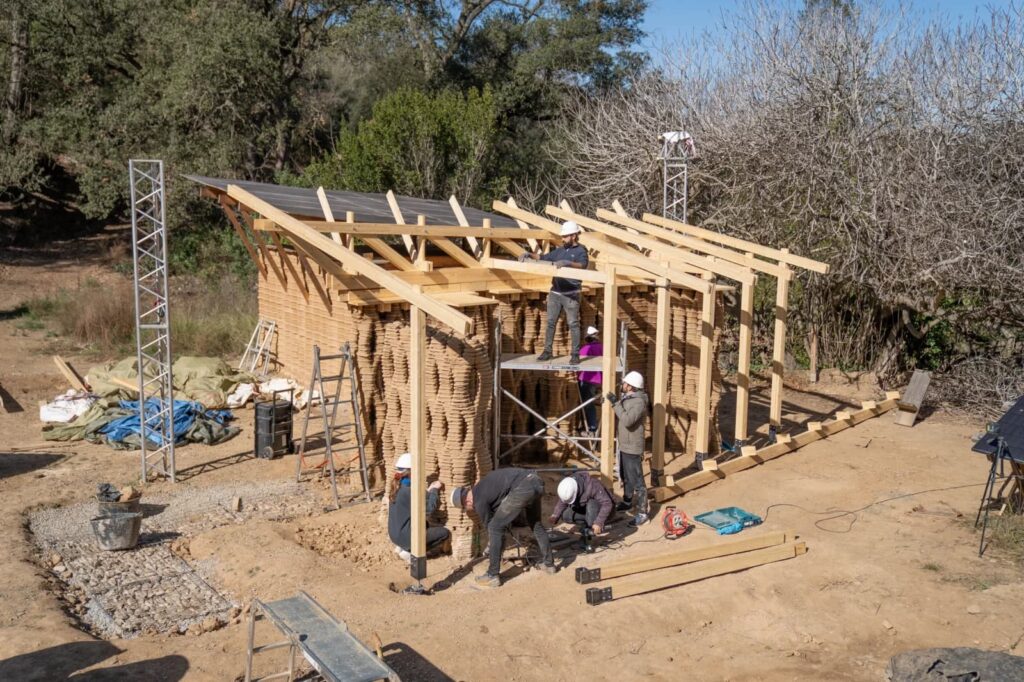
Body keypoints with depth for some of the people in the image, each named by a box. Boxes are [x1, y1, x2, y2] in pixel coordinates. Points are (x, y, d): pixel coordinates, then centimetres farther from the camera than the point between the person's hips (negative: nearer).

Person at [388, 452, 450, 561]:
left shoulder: (399, 486, 4)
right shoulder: (408, 490, -24)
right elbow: (429, 509, -20)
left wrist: (429, 490, 6)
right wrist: (434, 490, -7)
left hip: (396, 533, 9)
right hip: (405, 535, -9)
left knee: (426, 525, 33)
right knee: (445, 533, -1)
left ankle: (403, 546, 15)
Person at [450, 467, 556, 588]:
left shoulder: (479, 500, 4)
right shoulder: (481, 486, 29)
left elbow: (489, 526, 16)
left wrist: (490, 553, 35)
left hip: (522, 488, -9)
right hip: (536, 481, 9)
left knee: (495, 528, 3)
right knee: (535, 523, 31)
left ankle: (492, 576, 8)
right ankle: (549, 564, 39)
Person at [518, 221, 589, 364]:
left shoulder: (580, 251, -4)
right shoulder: (560, 250, 14)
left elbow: (583, 265, -24)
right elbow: (543, 258, 19)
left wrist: (567, 263, -40)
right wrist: (529, 254, 3)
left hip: (571, 294, -6)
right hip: (555, 293, 6)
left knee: (573, 324, -1)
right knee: (550, 322, 7)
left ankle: (575, 354, 4)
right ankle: (547, 351, 14)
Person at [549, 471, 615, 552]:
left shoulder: (592, 485, -34)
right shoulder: (567, 488, -17)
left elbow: (607, 504, -37)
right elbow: (562, 503, -4)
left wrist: (598, 523, -46)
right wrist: (555, 516, -22)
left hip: (603, 510, -5)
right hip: (585, 510, 5)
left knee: (591, 505, -37)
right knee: (565, 514, -18)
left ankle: (588, 538, -27)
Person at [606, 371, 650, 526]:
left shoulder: (639, 402, -23)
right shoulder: (627, 398, 6)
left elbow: (627, 421, -35)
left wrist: (617, 403, -29)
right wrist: (616, 402, 13)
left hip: (633, 448, -10)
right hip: (624, 446, 10)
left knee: (637, 481, -5)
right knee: (626, 477, 25)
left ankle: (642, 513, 0)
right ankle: (627, 502, 42)